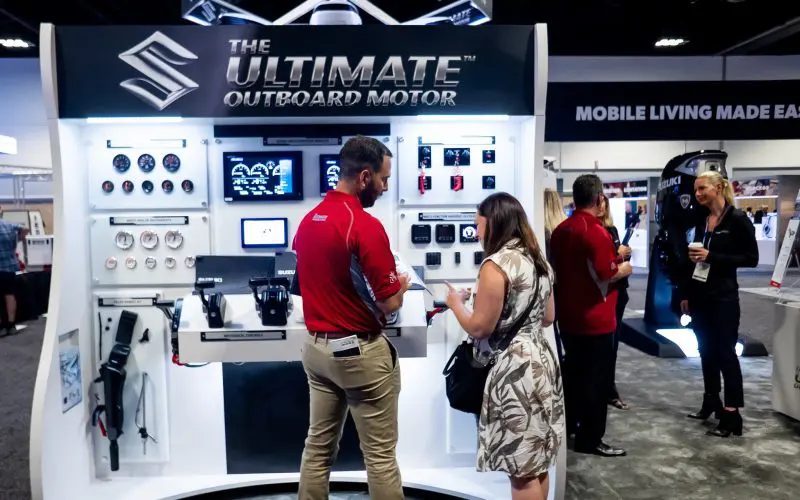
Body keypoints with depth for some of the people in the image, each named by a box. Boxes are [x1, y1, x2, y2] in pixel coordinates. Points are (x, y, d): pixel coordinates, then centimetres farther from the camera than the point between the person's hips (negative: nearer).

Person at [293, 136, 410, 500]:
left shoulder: (307, 221, 5)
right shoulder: (365, 225, -20)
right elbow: (390, 303, -18)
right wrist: (400, 284, 1)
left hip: (316, 347, 8)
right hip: (361, 352, -8)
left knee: (318, 447, 17)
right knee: (380, 455, 7)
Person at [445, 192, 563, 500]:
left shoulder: (496, 264, -16)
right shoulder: (538, 260, 11)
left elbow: (479, 328, -15)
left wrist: (456, 303, 1)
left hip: (515, 368, -9)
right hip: (541, 360, 9)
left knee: (522, 468, 3)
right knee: (538, 462, 18)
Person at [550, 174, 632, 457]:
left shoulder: (560, 230, 8)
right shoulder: (595, 231, -18)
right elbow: (605, 274, -24)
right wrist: (624, 269, -3)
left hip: (568, 315, 8)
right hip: (594, 318, -8)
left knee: (573, 371, 18)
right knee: (595, 377, 2)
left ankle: (567, 427, 29)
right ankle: (590, 439, 10)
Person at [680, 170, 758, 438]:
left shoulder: (738, 219, -8)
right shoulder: (701, 222, 10)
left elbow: (751, 258, -11)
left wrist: (712, 257, -19)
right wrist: (685, 294, 12)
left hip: (723, 296, -6)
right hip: (699, 295, 6)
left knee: (725, 352, -3)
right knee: (706, 351, 13)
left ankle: (731, 415, 2)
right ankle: (711, 403, 26)